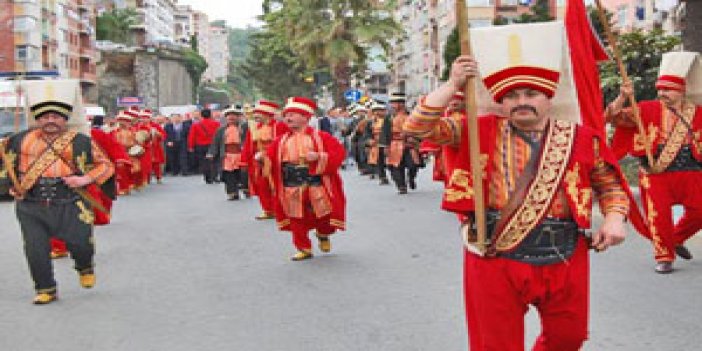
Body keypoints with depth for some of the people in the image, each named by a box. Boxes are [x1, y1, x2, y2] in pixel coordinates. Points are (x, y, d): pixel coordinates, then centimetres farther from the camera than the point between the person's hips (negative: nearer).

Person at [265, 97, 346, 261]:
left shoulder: (320, 137, -2)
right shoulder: (282, 141, 8)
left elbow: (339, 153, -8)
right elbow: (271, 157, 4)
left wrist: (319, 157, -21)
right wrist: (263, 158, -19)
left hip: (316, 186, -2)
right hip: (292, 189, 3)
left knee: (323, 216, 4)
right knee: (297, 221, 5)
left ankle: (323, 235, 37)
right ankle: (304, 249, 19)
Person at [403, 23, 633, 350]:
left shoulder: (580, 138, 3)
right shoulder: (481, 132, 0)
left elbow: (610, 182, 14)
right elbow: (418, 127, -7)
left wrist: (614, 218, -3)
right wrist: (453, 84, -14)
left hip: (564, 259, 2)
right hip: (494, 261, -2)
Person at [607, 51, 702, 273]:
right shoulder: (648, 109, -2)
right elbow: (616, 117, -10)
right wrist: (623, 97, -25)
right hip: (656, 173, -2)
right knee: (659, 215, -6)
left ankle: (677, 238, 29)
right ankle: (664, 257, 12)